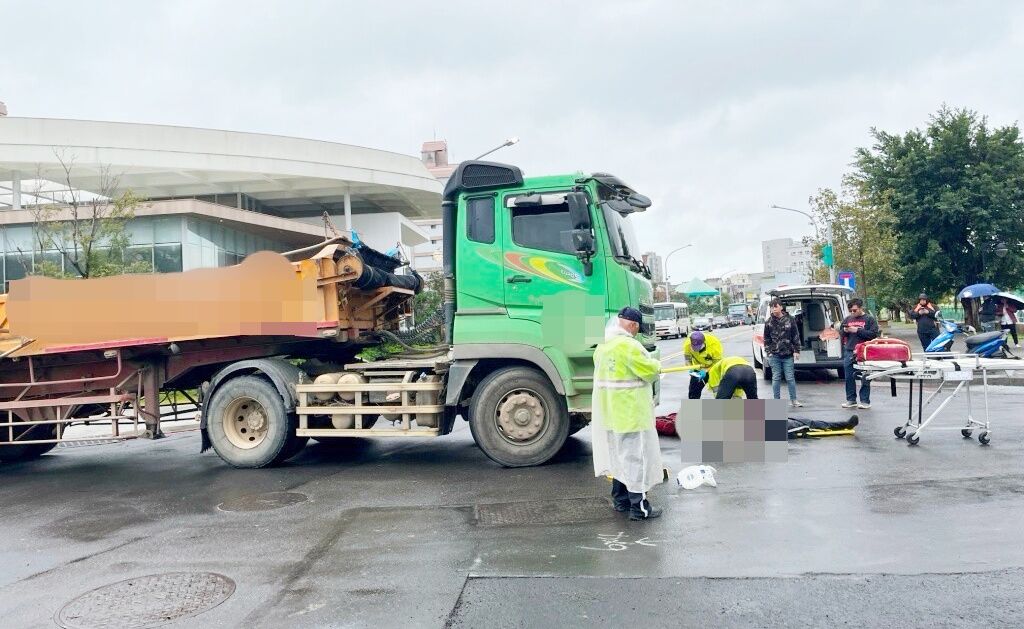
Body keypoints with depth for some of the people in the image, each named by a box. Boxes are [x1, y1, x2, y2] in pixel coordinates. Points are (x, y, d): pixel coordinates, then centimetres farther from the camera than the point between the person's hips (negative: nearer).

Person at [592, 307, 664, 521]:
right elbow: (650, 370, -17)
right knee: (636, 457, -1)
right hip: (631, 413, -9)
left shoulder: (603, 345, 8)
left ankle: (620, 500, 30)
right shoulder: (628, 345, -20)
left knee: (619, 455, 19)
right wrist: (656, 366, 6)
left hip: (610, 411, 9)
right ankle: (639, 507, 5)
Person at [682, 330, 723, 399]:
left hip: (713, 367, -3)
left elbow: (717, 361, -22)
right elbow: (687, 357, -8)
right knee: (693, 389, 3)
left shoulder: (714, 342, -35)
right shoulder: (687, 343, -28)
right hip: (698, 368, 3)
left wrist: (705, 371, -32)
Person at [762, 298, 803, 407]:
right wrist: (768, 352, 0)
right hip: (774, 355, 1)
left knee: (790, 378, 5)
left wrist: (796, 350, 0)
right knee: (776, 378, 5)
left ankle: (793, 400, 14)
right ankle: (777, 400, 12)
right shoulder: (769, 322, 2)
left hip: (788, 355, 0)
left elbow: (796, 336, 4)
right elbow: (766, 339, 7)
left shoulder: (789, 320, 0)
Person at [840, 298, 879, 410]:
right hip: (849, 352, 4)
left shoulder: (869, 319, 3)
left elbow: (874, 334, -9)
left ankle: (865, 401, 7)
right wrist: (844, 331, 1)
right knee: (849, 377, 6)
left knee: (865, 378, 0)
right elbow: (842, 335, 25)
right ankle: (851, 400, 15)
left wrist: (857, 331, -13)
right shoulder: (848, 319, 17)